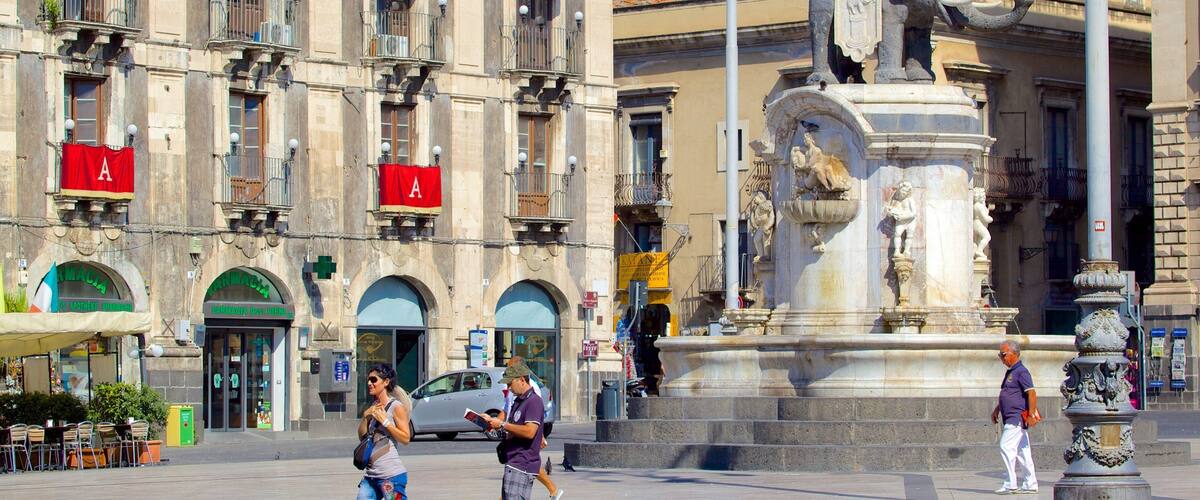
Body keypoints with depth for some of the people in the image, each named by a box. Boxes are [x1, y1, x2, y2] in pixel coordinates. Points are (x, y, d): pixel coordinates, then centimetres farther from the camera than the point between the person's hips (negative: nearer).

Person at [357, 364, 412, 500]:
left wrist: (385, 421, -15)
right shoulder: (371, 408, 15)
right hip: (371, 475, 8)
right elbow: (362, 436, 11)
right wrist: (365, 416, -3)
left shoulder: (396, 407, -7)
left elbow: (406, 438, -12)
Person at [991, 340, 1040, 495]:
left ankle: (1010, 484, -14)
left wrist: (1031, 415, -23)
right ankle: (1030, 484, 11)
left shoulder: (1021, 372, -12)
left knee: (1006, 446, -14)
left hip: (1017, 417, -10)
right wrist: (996, 410, 28)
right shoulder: (1010, 372, 19)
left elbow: (1032, 394, -19)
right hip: (1012, 418, 10)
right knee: (1022, 451, 9)